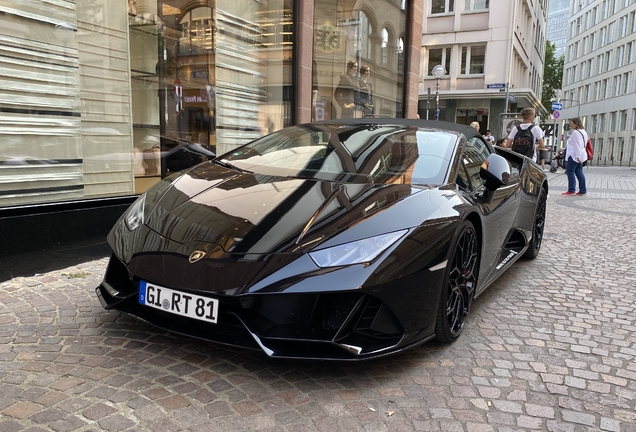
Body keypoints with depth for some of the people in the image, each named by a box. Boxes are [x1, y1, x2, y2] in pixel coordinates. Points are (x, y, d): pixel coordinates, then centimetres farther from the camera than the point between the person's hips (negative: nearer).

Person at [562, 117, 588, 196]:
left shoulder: (575, 133, -13)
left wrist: (577, 156, -25)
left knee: (570, 172, -6)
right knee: (579, 172, 9)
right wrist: (579, 157, 22)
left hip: (574, 156, -10)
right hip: (581, 156, 10)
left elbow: (577, 146, -20)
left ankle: (571, 190, -8)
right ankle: (583, 190, 8)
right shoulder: (583, 132, 19)